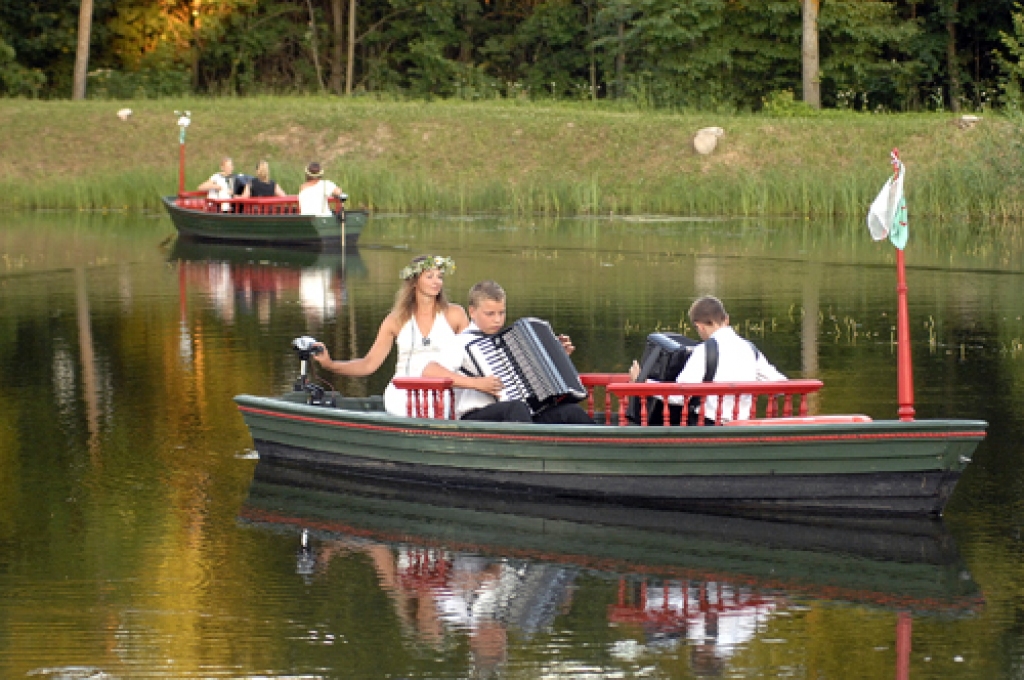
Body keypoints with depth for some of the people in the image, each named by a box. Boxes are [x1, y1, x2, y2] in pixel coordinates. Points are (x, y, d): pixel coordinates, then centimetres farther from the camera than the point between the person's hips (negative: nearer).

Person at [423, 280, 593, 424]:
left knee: (571, 411, -14)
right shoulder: (466, 342, 0)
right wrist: (476, 383, -21)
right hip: (477, 418, -7)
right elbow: (429, 372, -16)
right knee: (517, 408, -39)